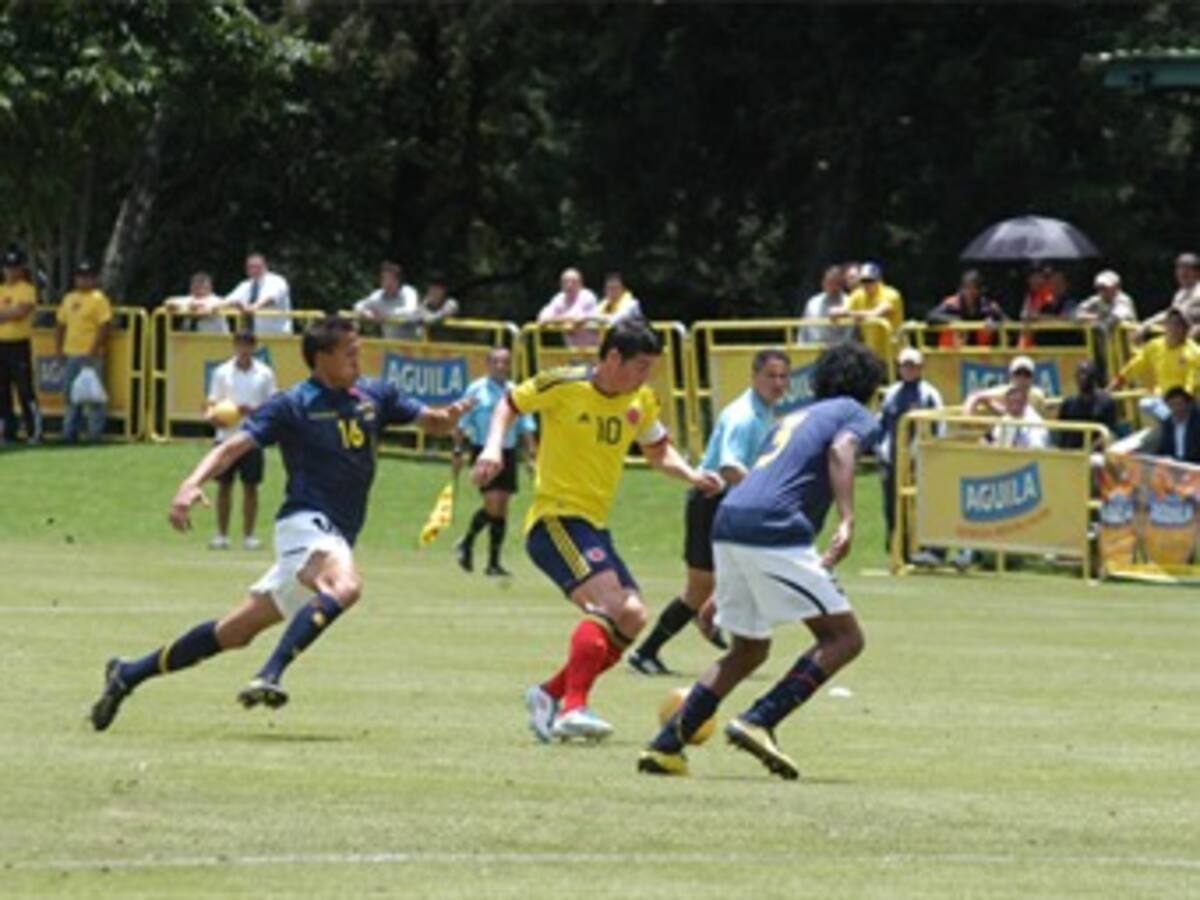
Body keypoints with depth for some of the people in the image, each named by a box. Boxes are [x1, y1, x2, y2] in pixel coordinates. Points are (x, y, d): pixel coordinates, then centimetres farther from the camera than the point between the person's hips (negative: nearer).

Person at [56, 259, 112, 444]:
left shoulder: (98, 299, -5)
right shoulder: (69, 299, 17)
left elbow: (104, 326, -12)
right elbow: (61, 324, 21)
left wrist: (94, 350, -18)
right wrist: (58, 348, 12)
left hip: (90, 354, -7)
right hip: (71, 354, 7)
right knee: (71, 393, 11)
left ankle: (95, 433, -3)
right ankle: (69, 431, 19)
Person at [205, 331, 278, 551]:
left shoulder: (264, 374, 2)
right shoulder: (222, 372, 5)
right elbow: (213, 403, 6)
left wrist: (253, 411, -17)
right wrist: (212, 415, -17)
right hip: (226, 436, 1)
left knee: (250, 486, 1)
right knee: (224, 485, 2)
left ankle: (248, 534, 8)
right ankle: (221, 534, 9)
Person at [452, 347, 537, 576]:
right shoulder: (476, 390, -1)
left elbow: (526, 426, 13)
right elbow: (462, 423, 0)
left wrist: (531, 451, 4)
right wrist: (458, 450, -6)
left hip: (508, 452, 4)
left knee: (502, 507, 4)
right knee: (492, 504, -15)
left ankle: (494, 562, 10)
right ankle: (466, 544, 9)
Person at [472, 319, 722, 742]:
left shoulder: (641, 402, 7)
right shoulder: (563, 386, -10)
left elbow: (657, 450, 21)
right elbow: (509, 405, 4)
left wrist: (692, 475, 2)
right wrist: (493, 448, -12)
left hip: (595, 525, 8)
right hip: (555, 517, -8)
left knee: (632, 617, 1)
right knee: (608, 599, -27)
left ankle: (549, 695, 13)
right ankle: (572, 707, -32)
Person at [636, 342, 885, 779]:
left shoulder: (793, 418, 32)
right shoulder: (856, 416, 11)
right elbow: (841, 451, -13)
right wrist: (847, 522, -26)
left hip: (728, 520, 8)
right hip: (773, 530, -8)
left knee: (749, 649, 21)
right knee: (844, 637, -2)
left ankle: (666, 746, 13)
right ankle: (758, 723, -16)